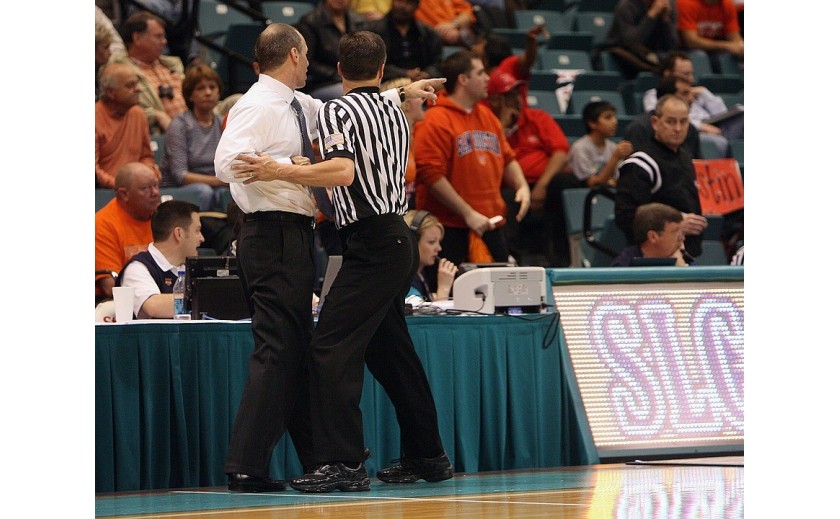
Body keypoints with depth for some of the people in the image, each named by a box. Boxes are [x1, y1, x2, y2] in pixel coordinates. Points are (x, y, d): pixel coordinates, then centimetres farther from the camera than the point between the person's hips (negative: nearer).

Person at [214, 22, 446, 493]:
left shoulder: (301, 106, 16)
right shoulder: (257, 107, -12)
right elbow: (227, 163, -24)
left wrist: (402, 93, 32)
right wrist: (287, 165, -21)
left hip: (296, 237, 10)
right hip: (274, 236, -10)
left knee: (298, 350, 15)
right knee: (278, 349, -13)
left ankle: (319, 461, 23)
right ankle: (246, 468, -15)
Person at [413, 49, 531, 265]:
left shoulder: (487, 116, 16)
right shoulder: (436, 121, -10)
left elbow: (507, 158, 25)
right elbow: (430, 174, -17)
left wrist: (522, 186, 5)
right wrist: (468, 214, -17)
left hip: (491, 225, 8)